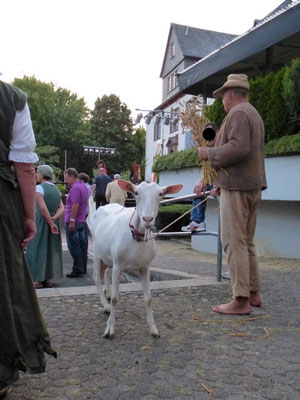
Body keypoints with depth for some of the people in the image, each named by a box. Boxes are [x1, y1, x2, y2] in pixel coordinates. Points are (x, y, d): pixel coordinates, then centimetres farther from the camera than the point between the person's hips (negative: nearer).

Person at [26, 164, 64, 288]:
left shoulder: (39, 188, -11)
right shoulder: (55, 189, 11)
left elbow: (43, 208, -19)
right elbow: (61, 208, 2)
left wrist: (50, 223, -14)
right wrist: (53, 219, -10)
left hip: (41, 223, -7)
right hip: (52, 223, 7)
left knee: (38, 249, 1)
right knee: (50, 249, 11)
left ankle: (38, 280, 3)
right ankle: (48, 279, 17)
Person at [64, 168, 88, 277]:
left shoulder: (75, 188, -15)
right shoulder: (83, 186, 16)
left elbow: (75, 205, -22)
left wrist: (72, 221, -22)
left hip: (73, 222, -10)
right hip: (82, 221, 10)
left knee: (74, 247, -3)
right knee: (82, 245, 11)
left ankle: (78, 269, 0)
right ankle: (83, 268, 18)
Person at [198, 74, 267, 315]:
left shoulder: (238, 113, -8)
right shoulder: (254, 114, 23)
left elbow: (238, 148, -24)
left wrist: (209, 154, -10)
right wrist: (222, 182, 21)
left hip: (237, 187, -10)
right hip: (253, 186, 10)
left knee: (234, 242, -8)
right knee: (247, 242, 13)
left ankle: (241, 300, -4)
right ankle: (254, 293, 20)